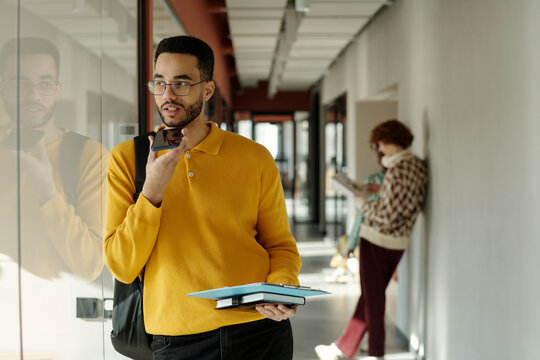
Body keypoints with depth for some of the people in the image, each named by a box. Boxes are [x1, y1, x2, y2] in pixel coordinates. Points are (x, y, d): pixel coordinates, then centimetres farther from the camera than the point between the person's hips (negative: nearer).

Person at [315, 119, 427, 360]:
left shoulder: (397, 170, -22)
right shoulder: (418, 165, 5)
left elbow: (386, 215, -24)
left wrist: (362, 203, -8)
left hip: (377, 240, -9)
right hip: (399, 241, 9)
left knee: (373, 298, 4)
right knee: (371, 295, 15)